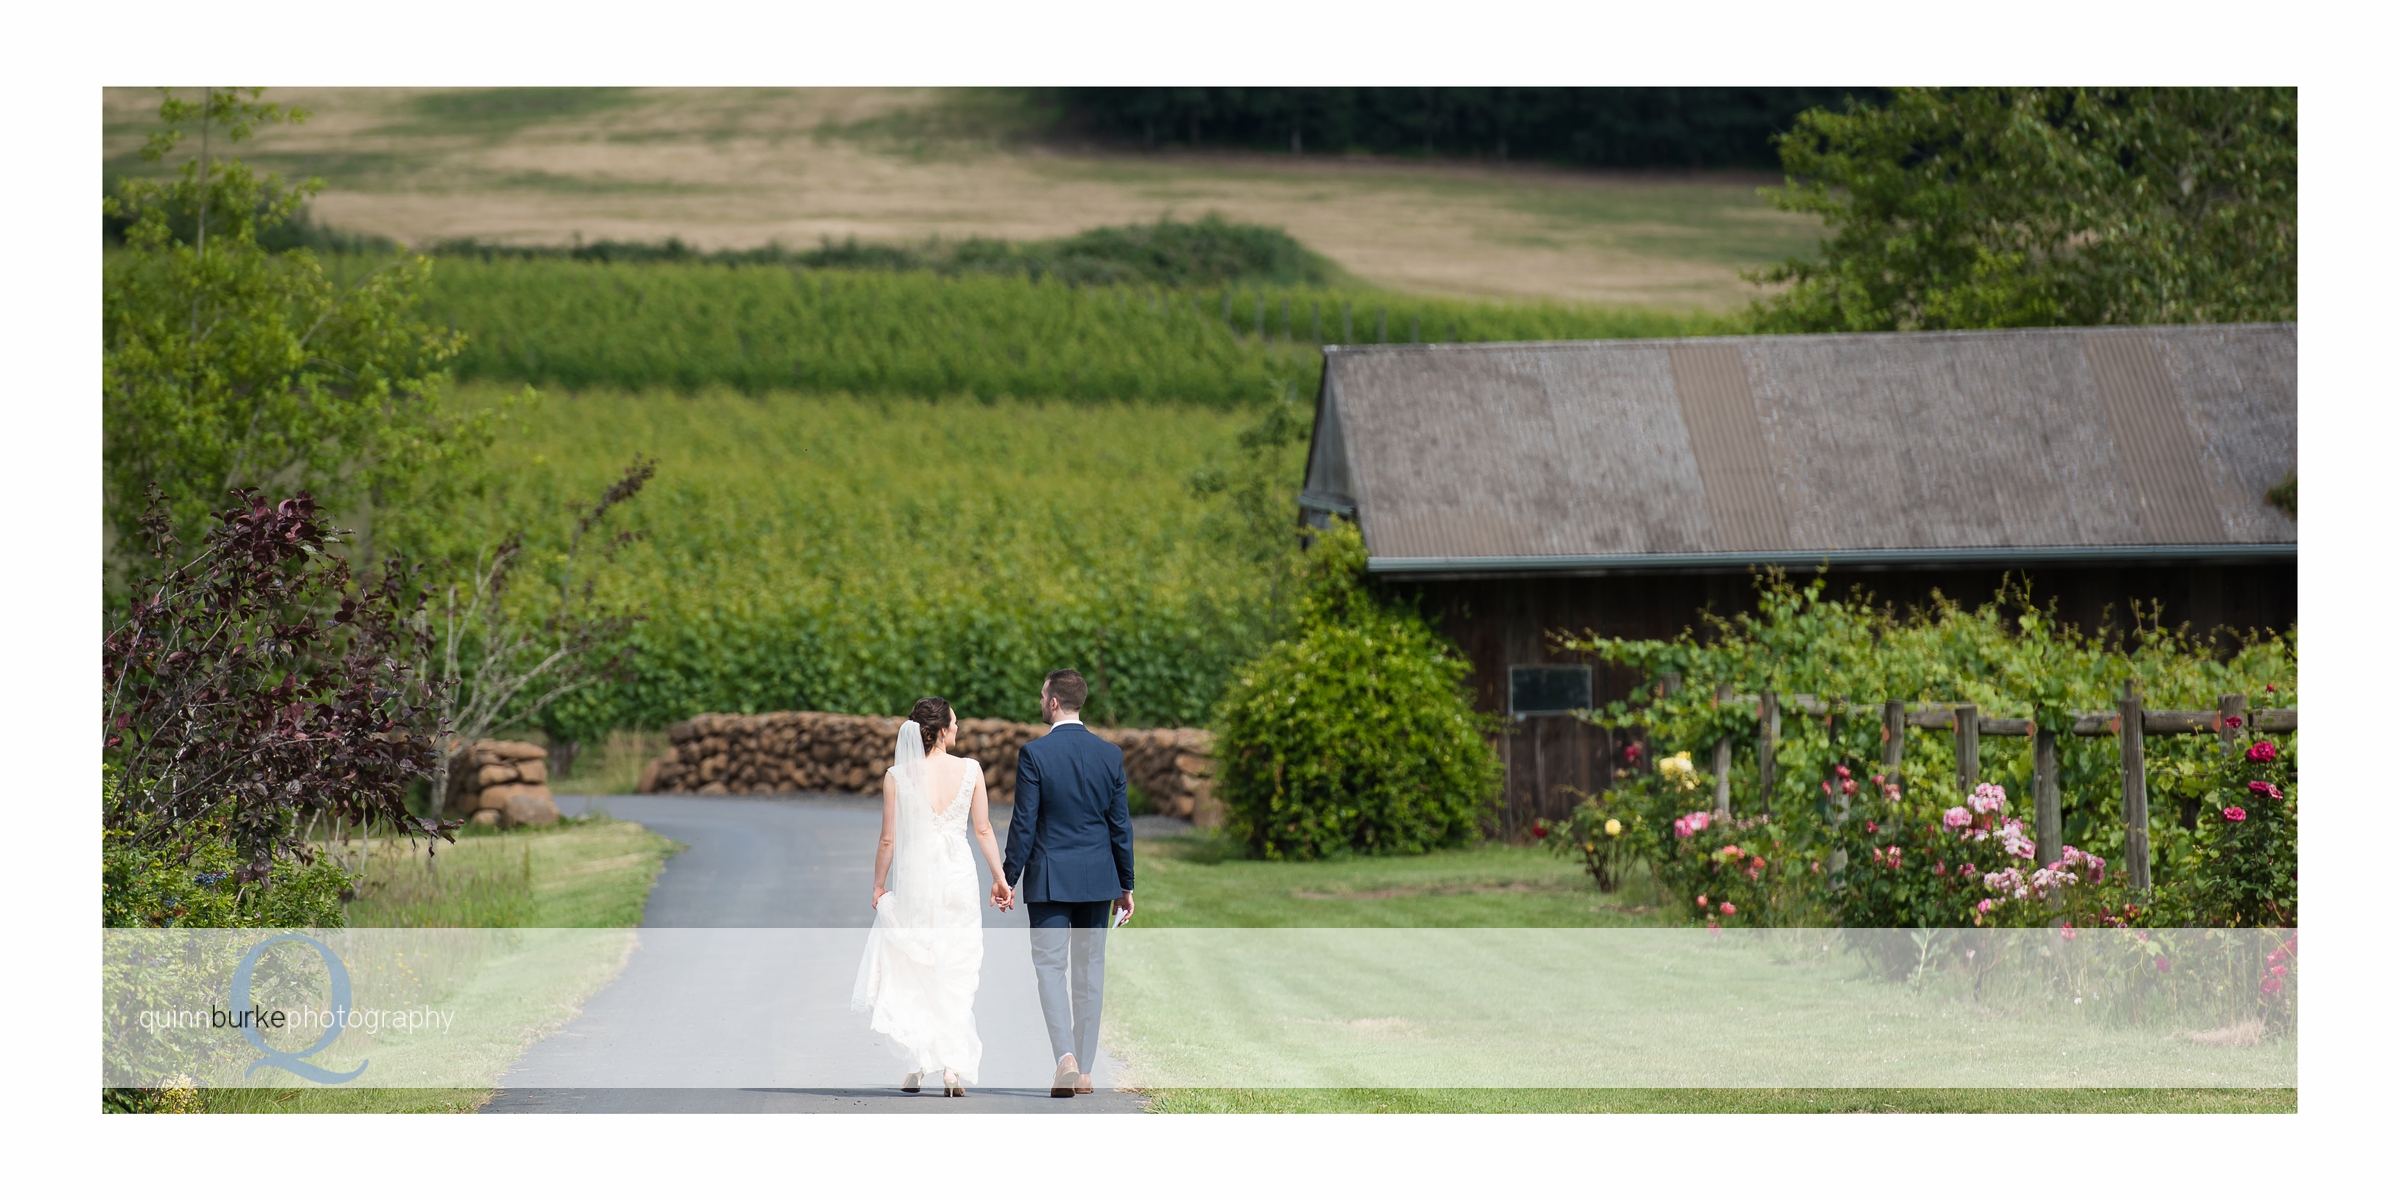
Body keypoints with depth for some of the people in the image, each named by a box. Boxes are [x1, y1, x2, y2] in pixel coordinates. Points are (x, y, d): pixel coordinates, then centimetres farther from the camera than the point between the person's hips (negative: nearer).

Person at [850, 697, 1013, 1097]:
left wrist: (879, 885, 8)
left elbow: (889, 839, -4)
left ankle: (916, 1063, 8)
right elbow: (984, 830, 0)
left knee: (910, 973, 11)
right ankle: (954, 1068, 0)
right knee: (956, 976, 7)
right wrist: (999, 878, 10)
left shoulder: (897, 776, -7)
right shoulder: (970, 770, -5)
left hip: (913, 878, -1)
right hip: (958, 877, 1)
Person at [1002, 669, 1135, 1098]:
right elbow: (1121, 825, 5)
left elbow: (1024, 822, -10)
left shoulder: (1034, 753, -11)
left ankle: (1066, 1058, -19)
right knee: (1089, 970, 10)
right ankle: (1084, 1071, 12)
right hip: (1098, 880, 4)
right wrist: (1126, 885, 12)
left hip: (1049, 879, -4)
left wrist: (1009, 878, -2)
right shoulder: (1110, 754, 2)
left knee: (1050, 967, -1)